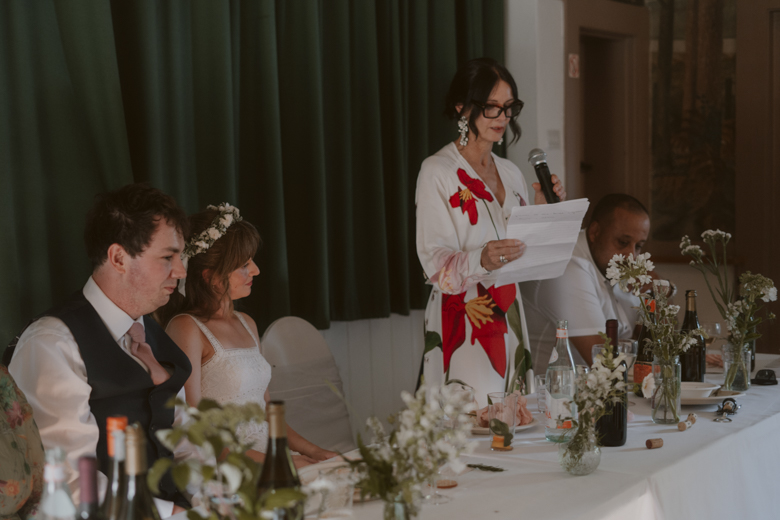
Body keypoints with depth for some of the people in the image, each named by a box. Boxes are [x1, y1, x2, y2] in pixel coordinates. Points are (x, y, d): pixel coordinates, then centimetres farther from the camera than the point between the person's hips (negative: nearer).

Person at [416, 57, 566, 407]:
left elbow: (527, 256, 16)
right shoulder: (437, 171, -6)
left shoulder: (510, 173, 14)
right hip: (462, 323, -6)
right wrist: (482, 260, -31)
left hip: (509, 319, 6)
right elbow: (436, 263, -13)